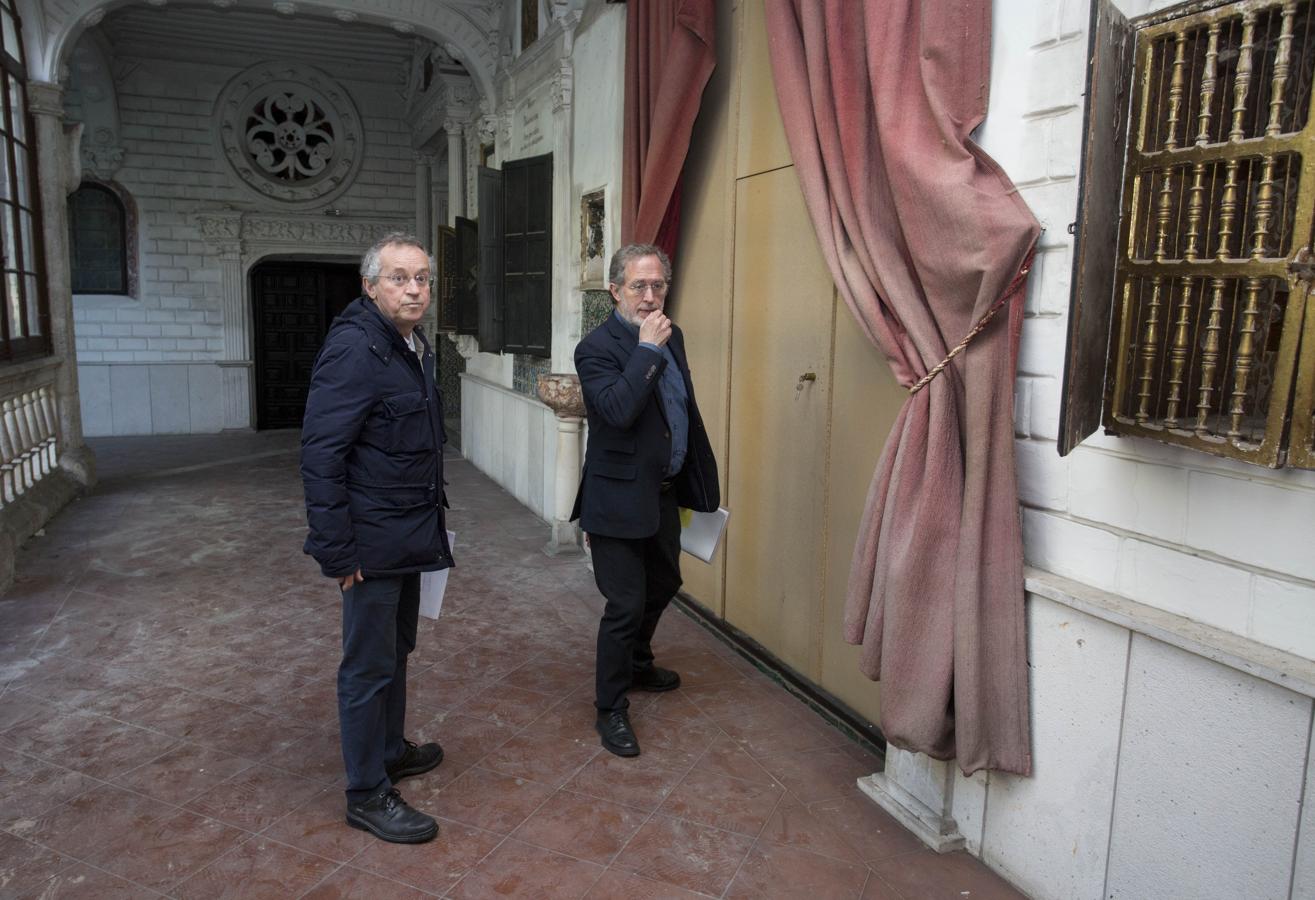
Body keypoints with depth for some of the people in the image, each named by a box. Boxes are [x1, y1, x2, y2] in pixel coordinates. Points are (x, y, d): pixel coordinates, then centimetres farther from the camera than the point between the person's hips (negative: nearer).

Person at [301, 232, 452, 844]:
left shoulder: (415, 347, 9)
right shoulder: (354, 348, -19)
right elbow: (321, 455, -22)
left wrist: (429, 527, 15)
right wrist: (337, 551, -22)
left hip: (409, 534, 9)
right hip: (373, 541, -9)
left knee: (396, 650, 22)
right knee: (369, 666, 4)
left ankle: (390, 751, 40)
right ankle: (367, 793, 19)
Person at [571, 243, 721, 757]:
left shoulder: (670, 336, 7)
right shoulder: (597, 348, -17)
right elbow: (619, 411, -34)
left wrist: (697, 481, 18)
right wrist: (648, 349, -28)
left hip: (664, 494, 8)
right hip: (621, 498, -8)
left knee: (663, 584, 24)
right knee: (626, 605, -1)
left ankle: (638, 665, 49)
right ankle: (610, 710, 18)